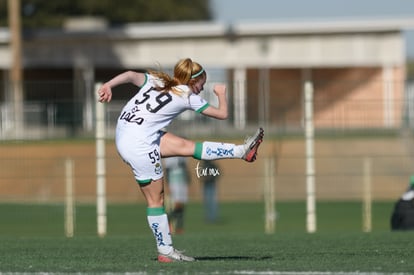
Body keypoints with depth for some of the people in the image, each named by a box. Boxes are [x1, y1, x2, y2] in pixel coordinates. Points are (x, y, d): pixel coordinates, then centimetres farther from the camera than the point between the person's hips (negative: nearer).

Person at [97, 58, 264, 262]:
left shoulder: (154, 79, 13)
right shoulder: (188, 96, 1)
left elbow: (131, 75, -7)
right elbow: (222, 114, 12)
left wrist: (108, 85, -19)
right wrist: (222, 93, 30)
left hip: (123, 134, 7)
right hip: (139, 146, -7)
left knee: (187, 146, 11)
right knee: (156, 198, 3)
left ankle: (241, 151, 16)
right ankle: (165, 251, 10)